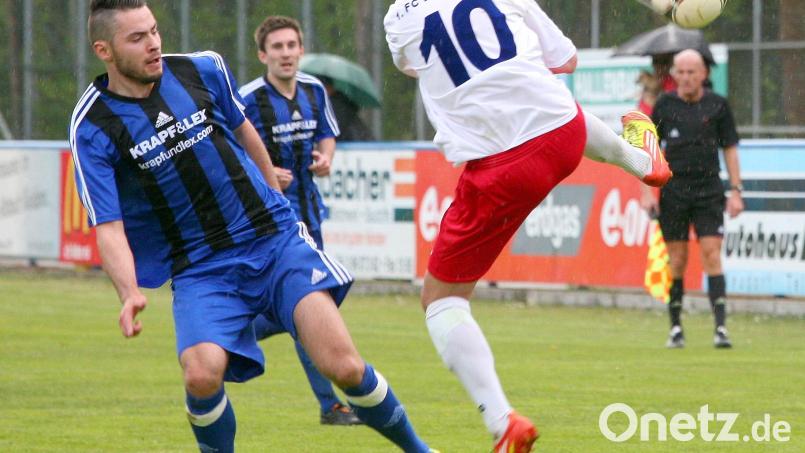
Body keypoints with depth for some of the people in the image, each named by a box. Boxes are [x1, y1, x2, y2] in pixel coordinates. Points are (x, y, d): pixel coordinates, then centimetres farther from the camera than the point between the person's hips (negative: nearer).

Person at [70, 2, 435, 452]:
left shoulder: (202, 69, 0)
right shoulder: (93, 127, -8)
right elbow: (108, 226, -12)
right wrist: (130, 294, -29)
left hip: (278, 241, 1)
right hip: (200, 269, -1)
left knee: (344, 366, -15)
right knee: (202, 376, -28)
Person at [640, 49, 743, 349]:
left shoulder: (717, 105, 3)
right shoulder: (665, 105, 3)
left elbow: (730, 148, 7)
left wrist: (736, 191, 2)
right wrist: (646, 192, 1)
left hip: (709, 190, -1)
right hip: (673, 191, 1)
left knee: (712, 254, -10)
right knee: (677, 260, 2)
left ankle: (721, 327, -13)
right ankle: (675, 328, 12)